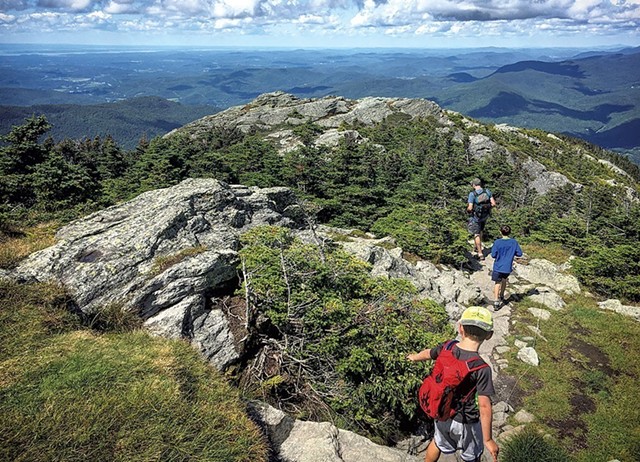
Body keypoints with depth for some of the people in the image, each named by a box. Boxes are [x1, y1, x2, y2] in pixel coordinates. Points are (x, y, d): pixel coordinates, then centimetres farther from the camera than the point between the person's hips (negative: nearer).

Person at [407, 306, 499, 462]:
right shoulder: (481, 368, -32)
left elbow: (427, 353, 6)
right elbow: (484, 407, -29)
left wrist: (414, 357, 29)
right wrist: (488, 439, -16)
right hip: (465, 422, -4)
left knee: (438, 442, 32)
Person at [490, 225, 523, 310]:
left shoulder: (497, 242, -14)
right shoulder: (514, 242, -6)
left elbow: (493, 255, -13)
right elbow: (519, 253, -1)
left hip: (498, 267, -3)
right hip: (508, 267, 3)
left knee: (497, 283, 4)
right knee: (504, 280, 27)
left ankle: (496, 302, -7)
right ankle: (501, 297, 41)